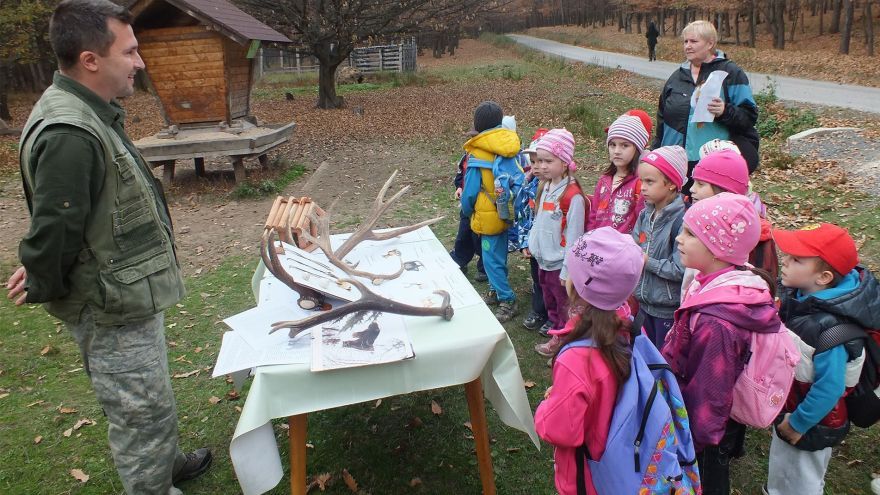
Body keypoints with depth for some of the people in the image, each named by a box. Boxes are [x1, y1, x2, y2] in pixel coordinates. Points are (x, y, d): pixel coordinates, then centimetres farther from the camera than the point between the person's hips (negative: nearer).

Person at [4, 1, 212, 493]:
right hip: (113, 310, -10)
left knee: (151, 402, 28)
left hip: (130, 295, 10)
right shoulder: (69, 133, -28)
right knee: (145, 413, 7)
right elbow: (54, 228, -28)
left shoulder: (90, 114, 6)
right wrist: (43, 288, -10)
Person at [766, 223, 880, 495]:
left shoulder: (828, 328, -36)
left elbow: (829, 388, -29)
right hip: (790, 409, 7)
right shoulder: (799, 294, -12)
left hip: (811, 422, -7)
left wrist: (797, 424, -16)